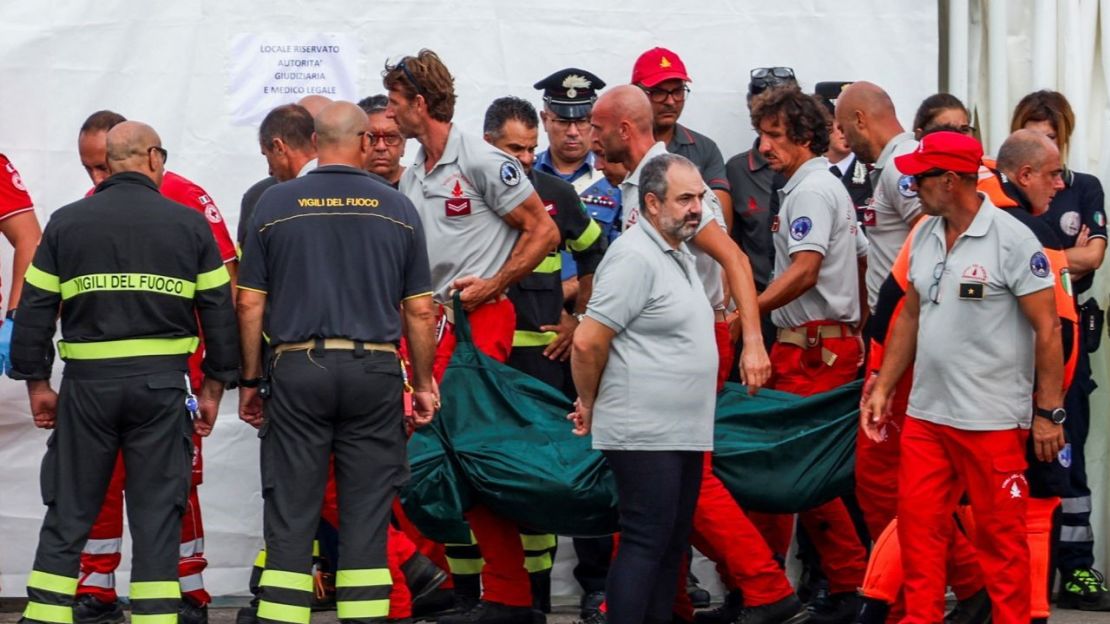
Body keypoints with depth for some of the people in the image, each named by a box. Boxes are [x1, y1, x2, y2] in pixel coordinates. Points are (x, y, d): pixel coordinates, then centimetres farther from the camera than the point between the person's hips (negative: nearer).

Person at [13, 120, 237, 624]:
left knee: (68, 513, 8)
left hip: (87, 384, 1)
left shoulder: (67, 223, 3)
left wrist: (37, 383, 11)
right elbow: (220, 311, 3)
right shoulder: (188, 224, 2)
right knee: (157, 516, 4)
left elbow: (35, 309, 3)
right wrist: (213, 387, 11)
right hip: (162, 384, -1)